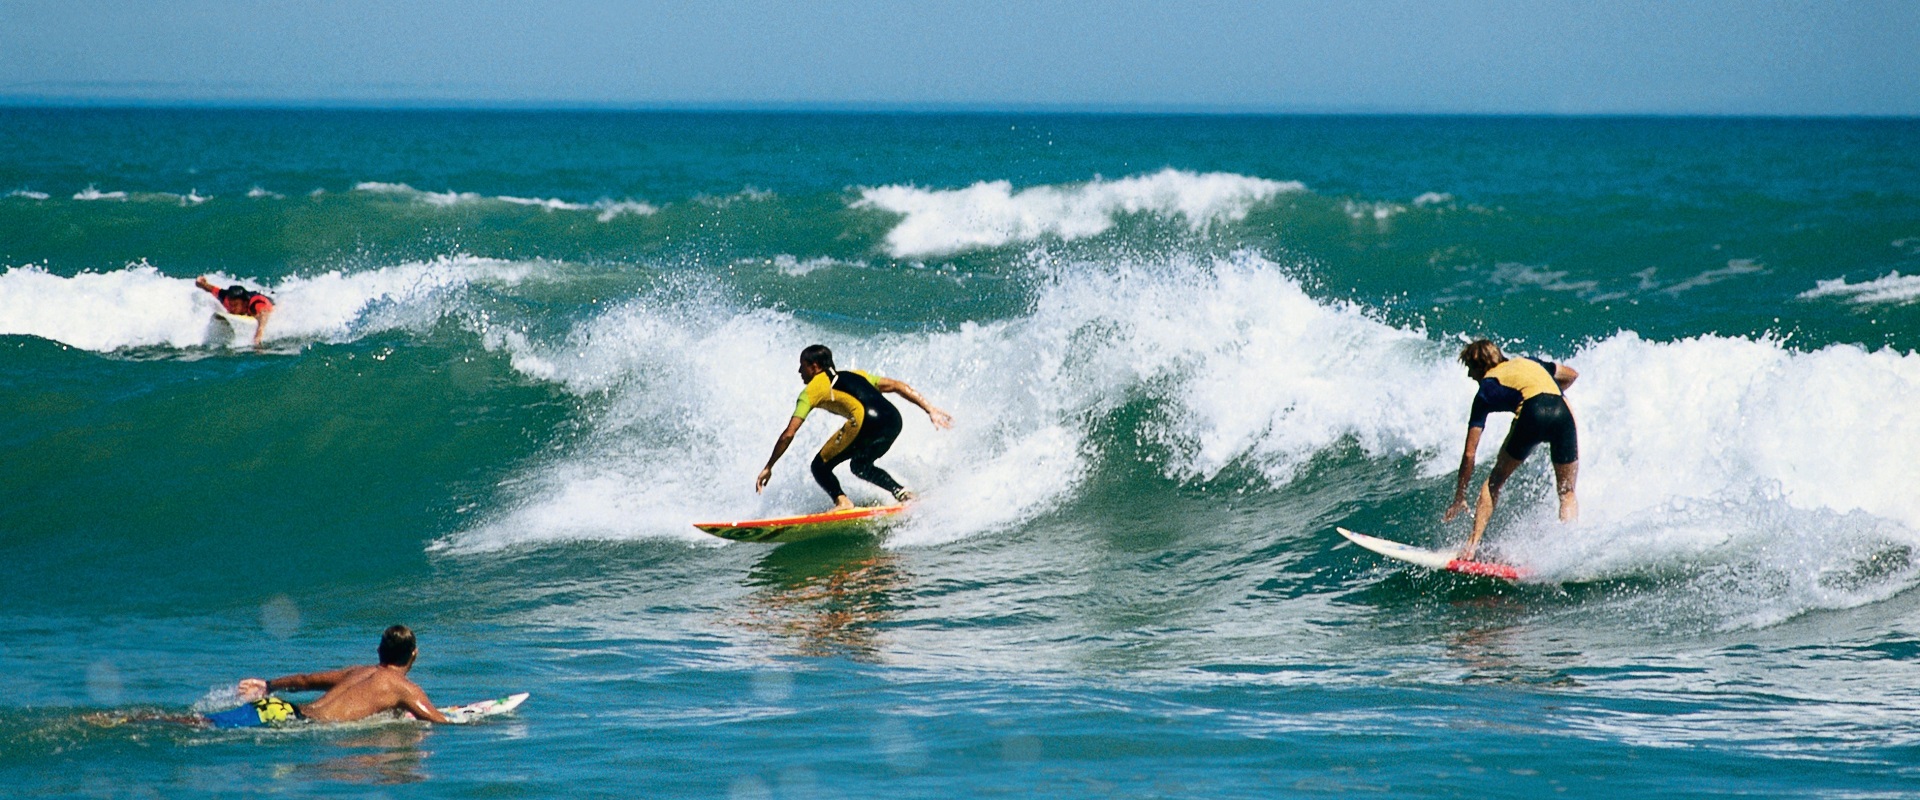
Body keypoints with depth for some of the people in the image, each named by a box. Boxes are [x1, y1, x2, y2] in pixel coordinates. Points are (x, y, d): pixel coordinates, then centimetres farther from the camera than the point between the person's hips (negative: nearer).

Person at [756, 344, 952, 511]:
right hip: (893, 420, 7)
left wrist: (768, 467, 17)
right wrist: (930, 410, 23)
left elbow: (788, 434, 11)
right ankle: (902, 493, 14)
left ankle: (842, 500, -16)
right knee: (860, 465, 31)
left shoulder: (812, 391, 17)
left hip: (867, 422, -7)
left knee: (820, 466, 8)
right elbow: (897, 386, 25)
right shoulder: (854, 375, 34)